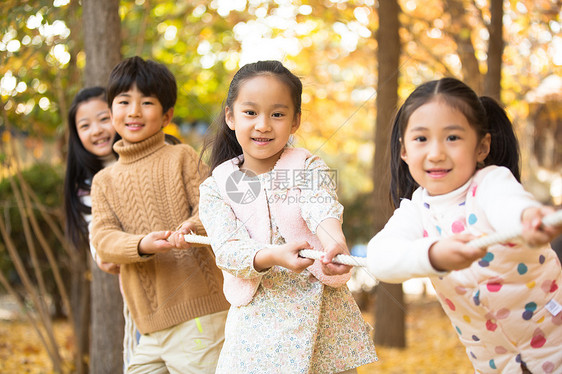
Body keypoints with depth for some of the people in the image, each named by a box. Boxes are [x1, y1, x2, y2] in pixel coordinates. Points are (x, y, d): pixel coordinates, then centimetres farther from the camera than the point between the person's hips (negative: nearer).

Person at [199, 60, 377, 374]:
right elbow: (227, 249, -11)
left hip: (321, 311, 0)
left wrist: (335, 243, -44)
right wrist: (272, 256, -32)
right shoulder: (215, 189, 2)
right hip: (258, 321, 1)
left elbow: (323, 209, -21)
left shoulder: (310, 168, 0)